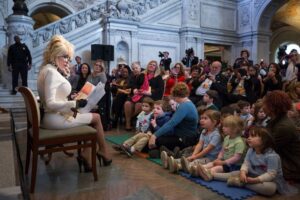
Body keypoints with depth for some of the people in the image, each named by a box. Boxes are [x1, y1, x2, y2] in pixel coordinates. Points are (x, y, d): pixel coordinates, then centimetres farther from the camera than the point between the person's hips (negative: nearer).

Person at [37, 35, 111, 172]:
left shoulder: (48, 69, 12)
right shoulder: (51, 72, -20)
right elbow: (50, 103, -28)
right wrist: (75, 103, -25)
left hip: (54, 116, 10)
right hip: (56, 118, -10)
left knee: (91, 117, 12)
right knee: (96, 117, 2)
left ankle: (85, 155, 10)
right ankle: (103, 153, 21)